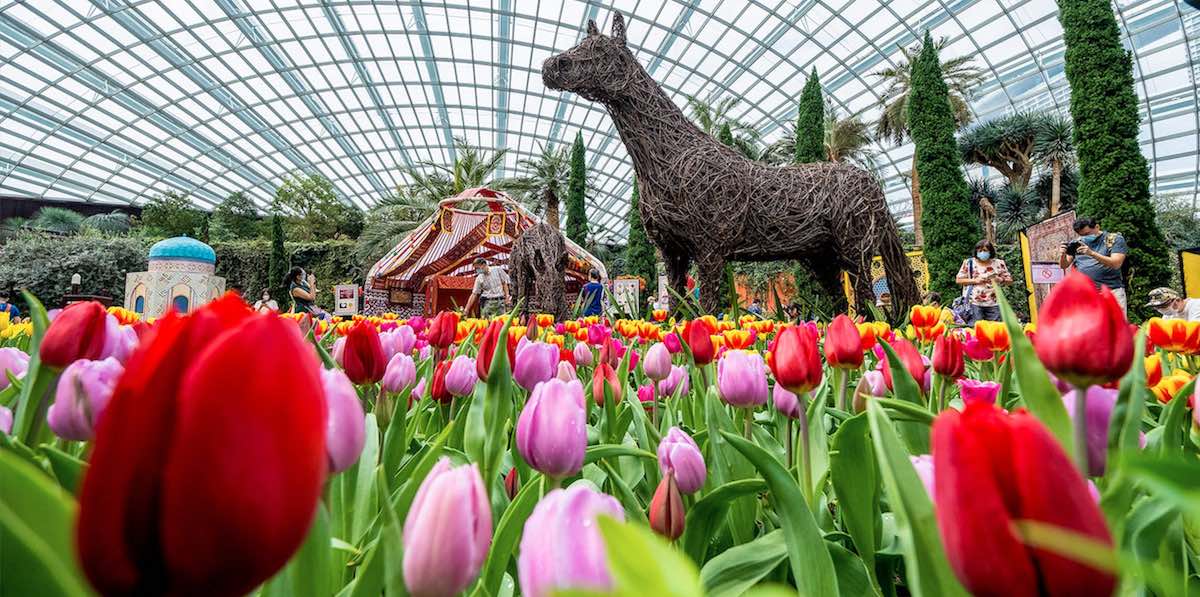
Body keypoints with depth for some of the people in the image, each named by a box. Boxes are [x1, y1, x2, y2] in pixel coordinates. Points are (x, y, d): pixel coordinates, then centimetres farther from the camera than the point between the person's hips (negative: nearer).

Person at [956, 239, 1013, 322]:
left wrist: (1000, 280, -8)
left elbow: (1010, 280, 13)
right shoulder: (969, 263, 6)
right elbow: (958, 280, 3)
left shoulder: (999, 263, 11)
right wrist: (975, 280, -9)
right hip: (974, 303, -2)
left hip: (993, 303, 2)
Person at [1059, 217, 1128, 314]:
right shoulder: (1077, 243, 10)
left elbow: (1116, 264, -11)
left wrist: (1091, 253, -25)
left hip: (1111, 291, -2)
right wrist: (1062, 255, -14)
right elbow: (1064, 265, 9)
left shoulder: (1115, 239, 2)